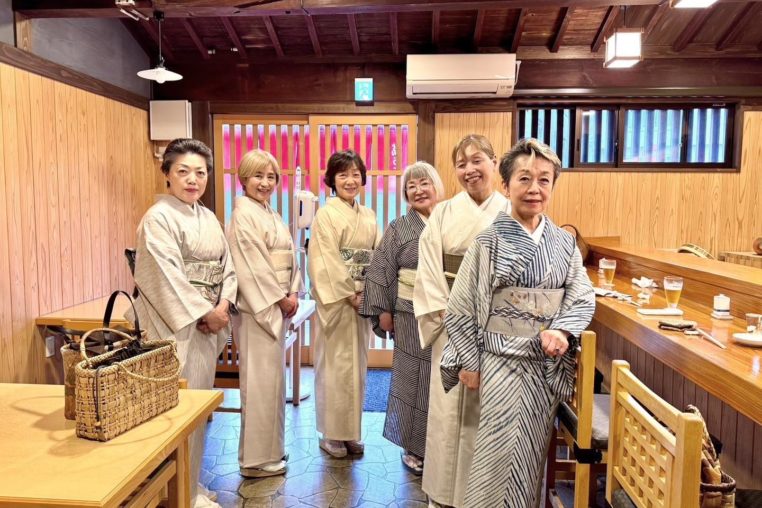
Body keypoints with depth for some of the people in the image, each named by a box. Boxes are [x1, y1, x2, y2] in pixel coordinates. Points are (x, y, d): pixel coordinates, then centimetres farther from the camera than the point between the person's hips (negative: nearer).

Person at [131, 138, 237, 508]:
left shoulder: (208, 217, 13)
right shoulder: (158, 218, -10)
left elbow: (226, 265, 11)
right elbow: (167, 276, -17)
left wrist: (224, 304, -5)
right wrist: (205, 311, -14)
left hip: (209, 320, 8)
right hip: (176, 324, -7)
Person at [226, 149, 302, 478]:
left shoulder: (274, 215, 15)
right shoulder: (243, 216, -11)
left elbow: (290, 258, 12)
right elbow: (252, 267, -17)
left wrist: (293, 293, -1)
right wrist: (280, 298, -13)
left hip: (278, 306, 9)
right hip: (257, 308, -9)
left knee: (273, 377, 15)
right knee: (260, 380, -2)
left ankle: (269, 447, 29)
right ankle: (256, 458, 11)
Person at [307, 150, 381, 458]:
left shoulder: (368, 216, 11)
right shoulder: (325, 215, -6)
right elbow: (326, 261, -13)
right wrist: (349, 294, -15)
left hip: (363, 300, 6)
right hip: (335, 299, -5)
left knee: (357, 364, 12)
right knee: (336, 365, 1)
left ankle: (352, 432, 25)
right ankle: (332, 434, 16)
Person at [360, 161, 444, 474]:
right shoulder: (398, 229, 1)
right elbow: (380, 272, 0)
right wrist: (383, 310, -4)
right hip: (412, 317, -1)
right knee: (413, 380, 7)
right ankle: (413, 447, 23)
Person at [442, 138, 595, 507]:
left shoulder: (564, 242, 4)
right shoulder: (488, 242, -8)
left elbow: (582, 296, 5)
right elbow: (461, 308, -6)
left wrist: (562, 330, -15)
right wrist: (468, 363, -7)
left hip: (550, 364, 4)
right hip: (502, 361, -4)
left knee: (534, 452, 16)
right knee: (503, 454, 3)